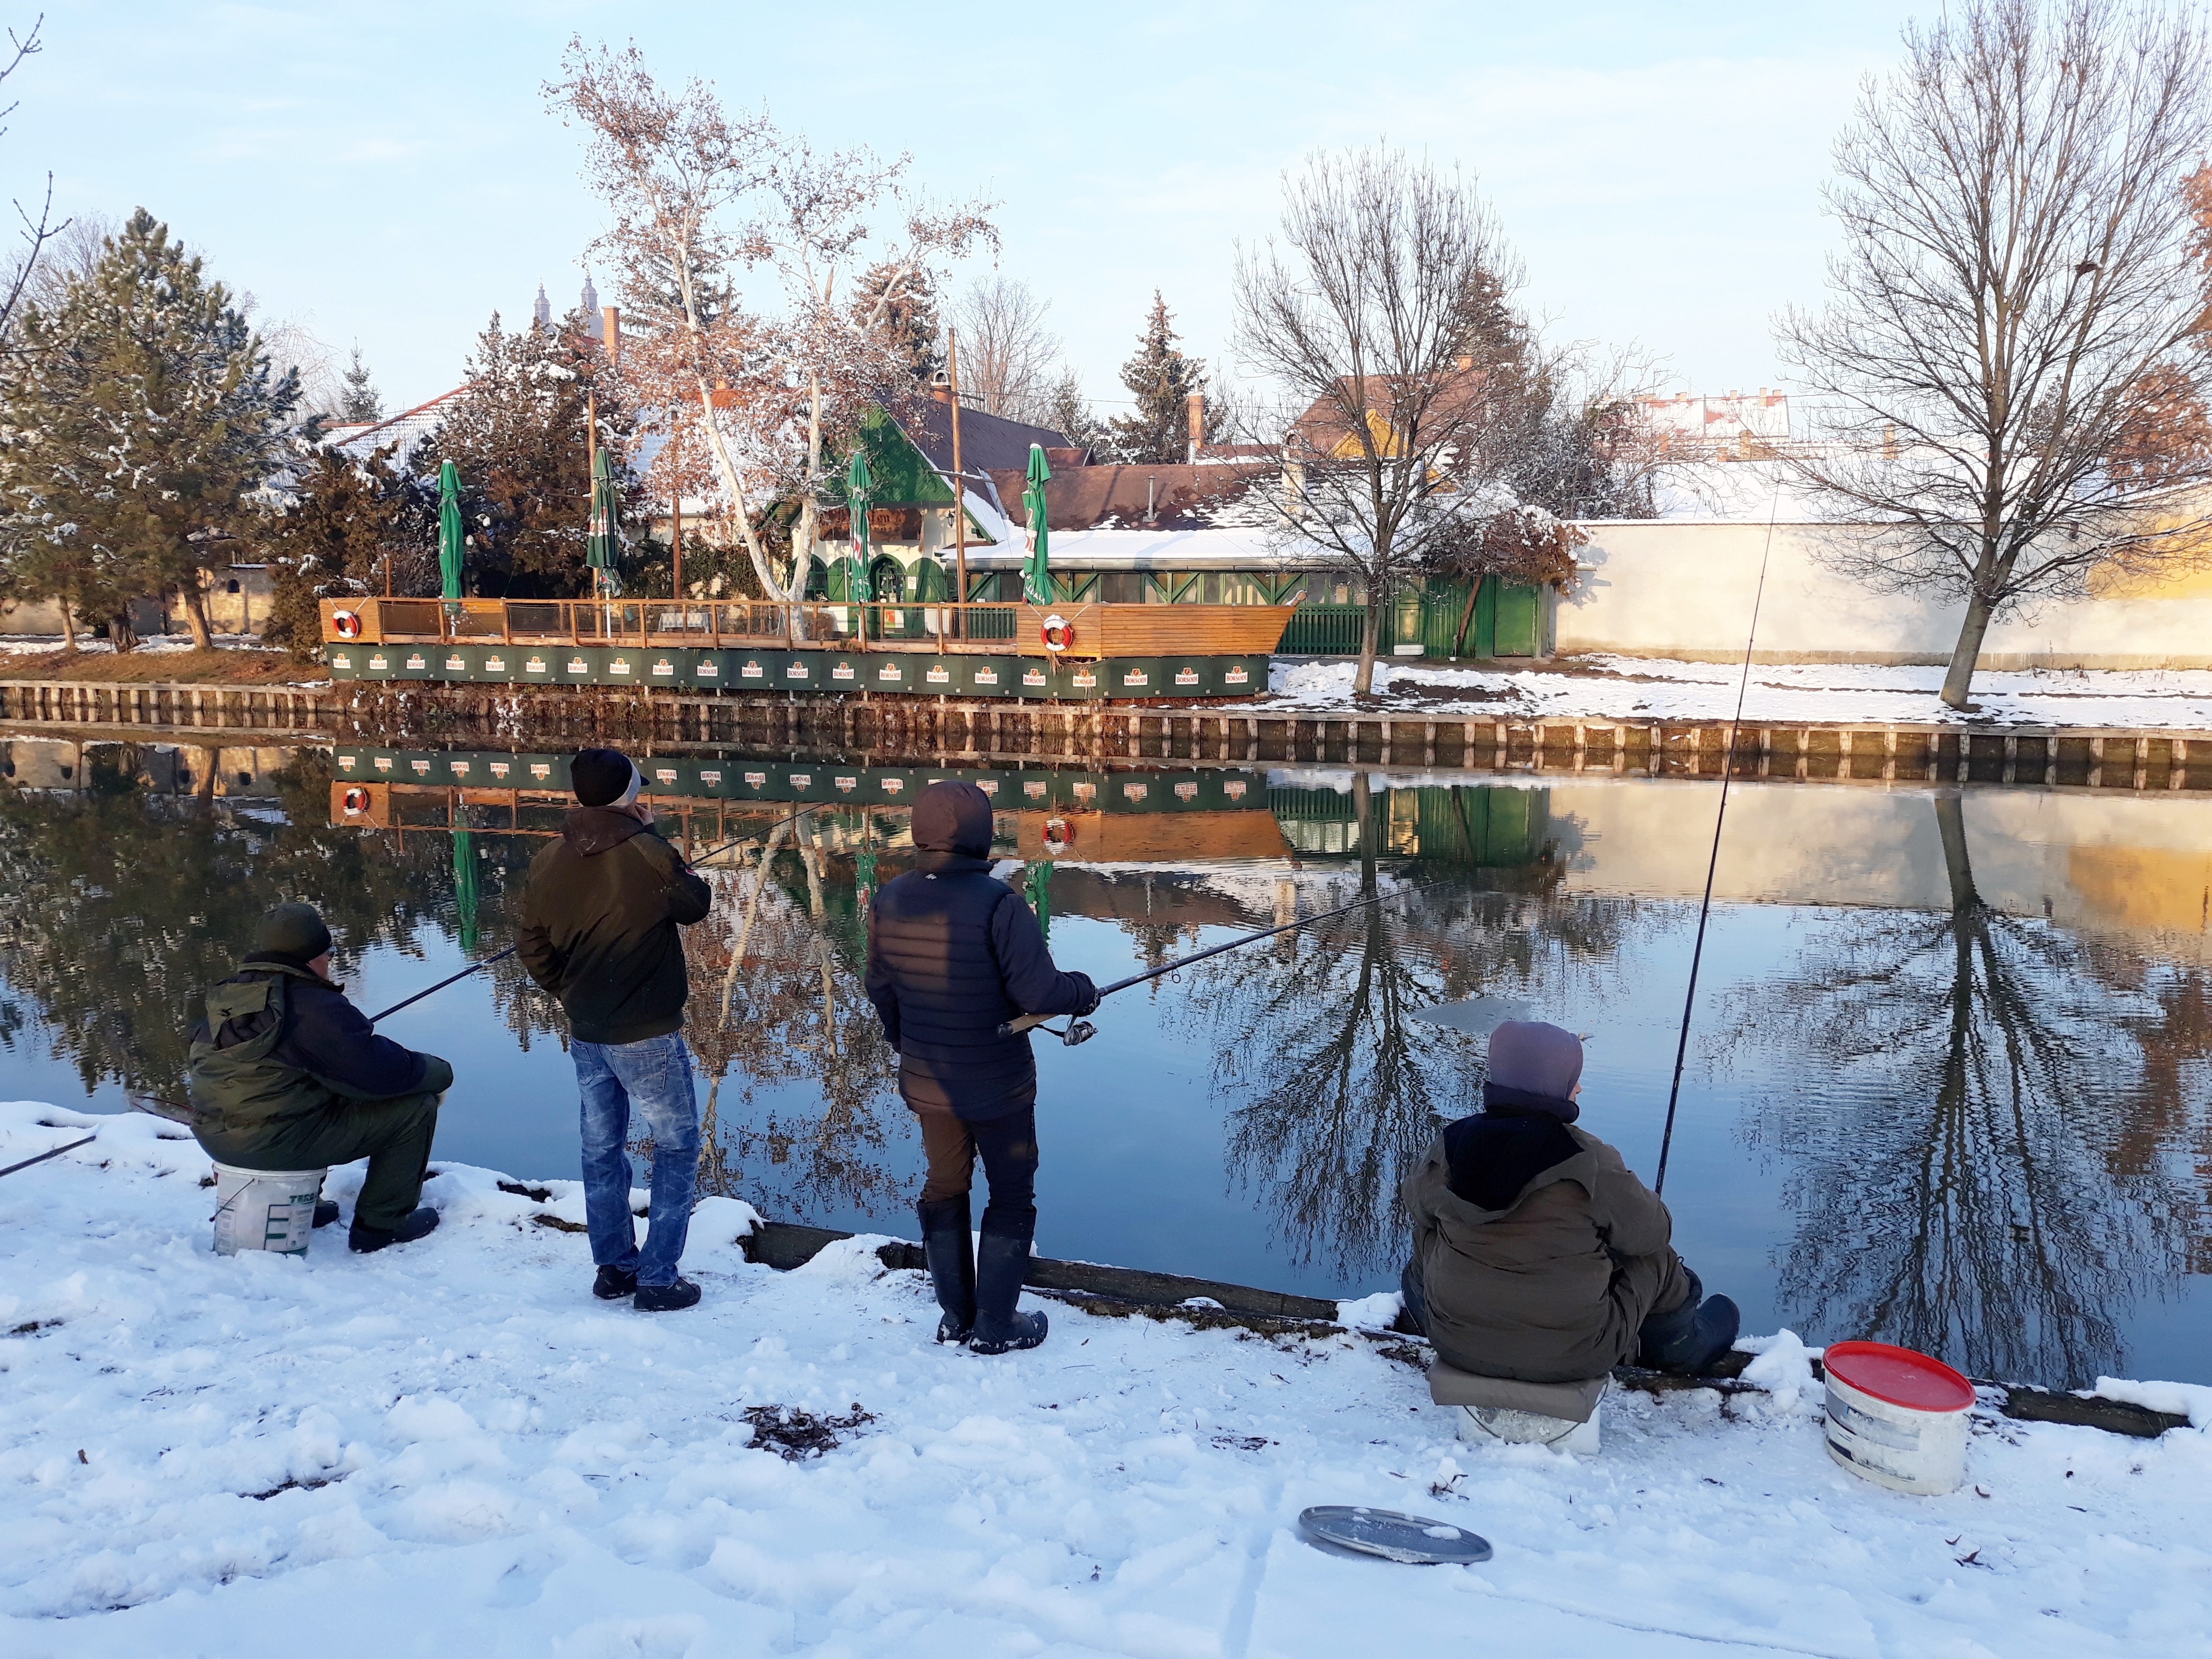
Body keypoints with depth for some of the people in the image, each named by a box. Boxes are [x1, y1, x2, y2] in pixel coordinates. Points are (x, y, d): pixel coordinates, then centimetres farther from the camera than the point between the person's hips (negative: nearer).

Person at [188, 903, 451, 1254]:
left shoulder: (224, 998, 8)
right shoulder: (315, 1007, -17)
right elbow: (384, 1072, -17)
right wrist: (438, 1071, 2)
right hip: (279, 1143, -9)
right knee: (415, 1106, -2)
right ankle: (381, 1224, 7)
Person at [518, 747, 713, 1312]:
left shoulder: (548, 864, -2)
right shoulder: (648, 857, -19)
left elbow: (533, 948, 6)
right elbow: (696, 904, -1)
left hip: (585, 1034, 6)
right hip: (648, 1036, -5)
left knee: (602, 1150, 19)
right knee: (677, 1148, 8)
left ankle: (613, 1267, 28)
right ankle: (657, 1278, 8)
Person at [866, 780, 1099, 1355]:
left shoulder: (890, 901, -4)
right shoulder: (996, 903, -23)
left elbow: (881, 990, 7)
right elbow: (1037, 990, -25)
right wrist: (1084, 991, -5)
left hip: (925, 1082, 5)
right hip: (997, 1085, -5)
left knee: (944, 1189, 20)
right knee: (1012, 1198, 11)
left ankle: (955, 1315, 29)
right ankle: (994, 1325, 17)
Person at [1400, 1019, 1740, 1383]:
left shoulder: (1451, 1144, -10)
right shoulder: (1589, 1160, -20)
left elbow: (1418, 1202, 10)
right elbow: (1650, 1230, -6)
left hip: (1455, 1342, 3)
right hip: (1571, 1357, -2)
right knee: (1656, 1257, 20)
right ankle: (1682, 1347, 48)